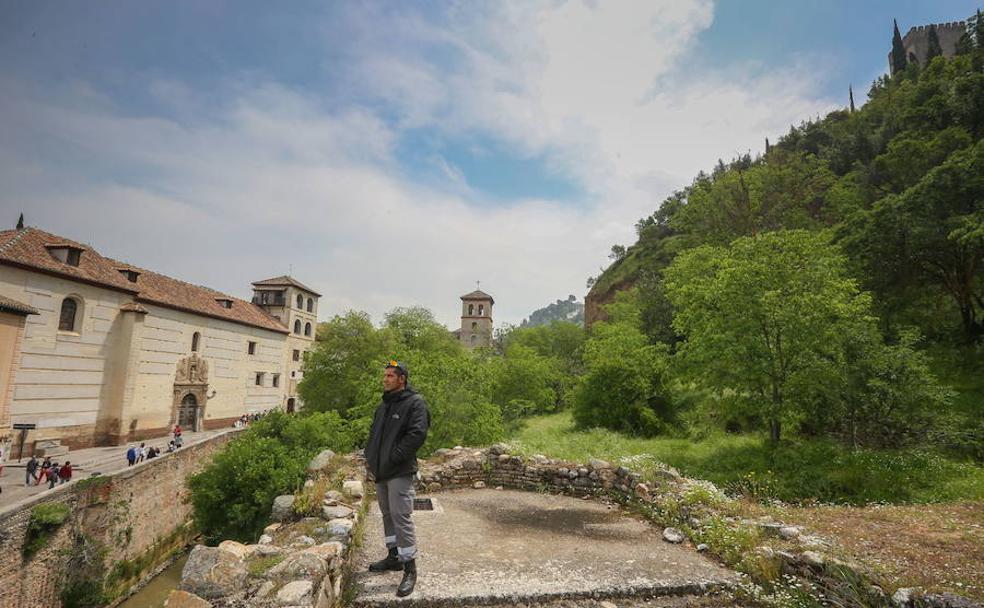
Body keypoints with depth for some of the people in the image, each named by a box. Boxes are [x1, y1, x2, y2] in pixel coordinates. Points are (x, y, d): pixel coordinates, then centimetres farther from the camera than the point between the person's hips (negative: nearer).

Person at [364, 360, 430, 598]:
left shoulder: (414, 402, -12)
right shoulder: (384, 405, 15)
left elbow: (417, 433, -22)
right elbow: (373, 433, 23)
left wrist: (394, 457, -20)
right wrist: (370, 456, 8)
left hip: (400, 472, -8)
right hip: (380, 471, 8)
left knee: (401, 517, -7)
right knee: (387, 514, 18)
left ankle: (410, 568, 4)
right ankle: (394, 556, 33)